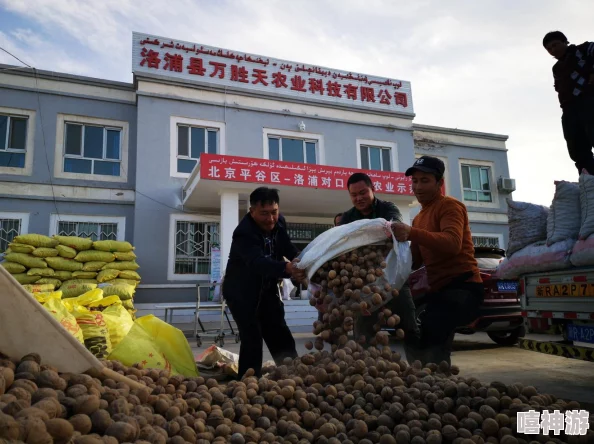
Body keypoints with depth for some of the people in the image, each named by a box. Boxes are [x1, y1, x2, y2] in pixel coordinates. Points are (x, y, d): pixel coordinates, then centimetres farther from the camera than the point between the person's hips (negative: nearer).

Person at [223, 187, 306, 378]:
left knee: (282, 339, 10)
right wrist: (287, 269, -63)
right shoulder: (244, 233, -30)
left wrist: (300, 261, -20)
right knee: (252, 341, -13)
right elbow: (258, 262, -46)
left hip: (266, 289, 7)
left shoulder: (279, 221, -8)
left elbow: (287, 247, 3)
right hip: (242, 292, -6)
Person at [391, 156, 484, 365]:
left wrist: (412, 233, -39)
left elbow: (453, 243, -26)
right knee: (435, 344, 18)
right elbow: (415, 261, 15)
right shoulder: (419, 218, 24)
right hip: (438, 290, 10)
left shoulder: (450, 206, -4)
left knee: (426, 337, -31)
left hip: (461, 288, -10)